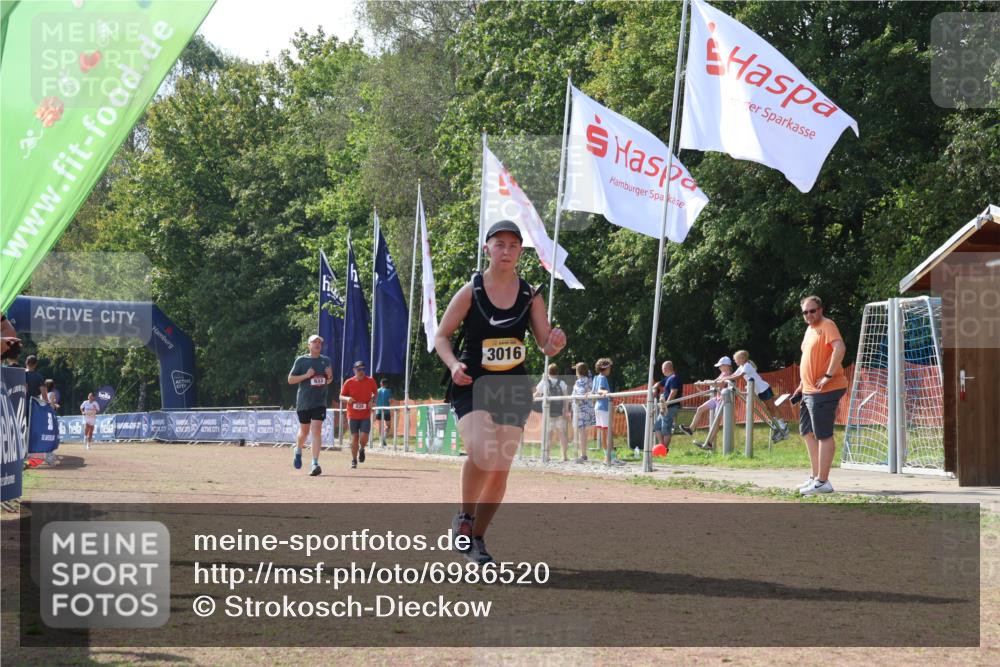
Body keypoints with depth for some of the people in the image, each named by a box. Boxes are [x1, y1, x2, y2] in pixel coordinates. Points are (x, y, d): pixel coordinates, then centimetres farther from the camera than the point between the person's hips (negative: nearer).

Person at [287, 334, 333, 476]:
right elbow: (290, 380, -2)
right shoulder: (301, 360, -1)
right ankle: (298, 451, 42)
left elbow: (329, 380, 19)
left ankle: (315, 463, -15)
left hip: (320, 402, 1)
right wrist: (306, 375, -15)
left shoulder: (326, 361, 8)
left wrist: (329, 376, -5)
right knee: (304, 431, 10)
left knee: (316, 430, -12)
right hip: (303, 402, -1)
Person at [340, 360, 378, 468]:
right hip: (352, 415, 0)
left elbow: (375, 393, 14)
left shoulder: (370, 381, 0)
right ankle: (354, 460, 16)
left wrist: (372, 400, -6)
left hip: (366, 415, 0)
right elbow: (341, 396, 4)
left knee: (364, 438, -10)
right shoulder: (349, 382, -1)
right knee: (354, 438, 3)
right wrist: (347, 399, -19)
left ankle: (362, 449, 24)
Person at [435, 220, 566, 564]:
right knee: (482, 454, -27)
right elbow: (441, 336, 0)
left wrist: (555, 343, -22)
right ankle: (464, 516, -1)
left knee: (501, 470, 4)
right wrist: (454, 364, -19)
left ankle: (476, 538, 23)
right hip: (472, 386, -3)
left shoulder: (530, 295, 1)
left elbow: (545, 345, 2)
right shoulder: (470, 291, -6)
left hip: (513, 390, 4)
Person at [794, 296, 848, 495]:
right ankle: (816, 476, 26)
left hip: (824, 391, -11)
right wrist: (802, 385, 23)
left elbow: (840, 348, -27)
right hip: (809, 391, 11)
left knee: (823, 435, -9)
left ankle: (822, 481, -9)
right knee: (807, 432, 17)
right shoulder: (810, 330, 18)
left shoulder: (827, 326, -12)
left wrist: (828, 376, -27)